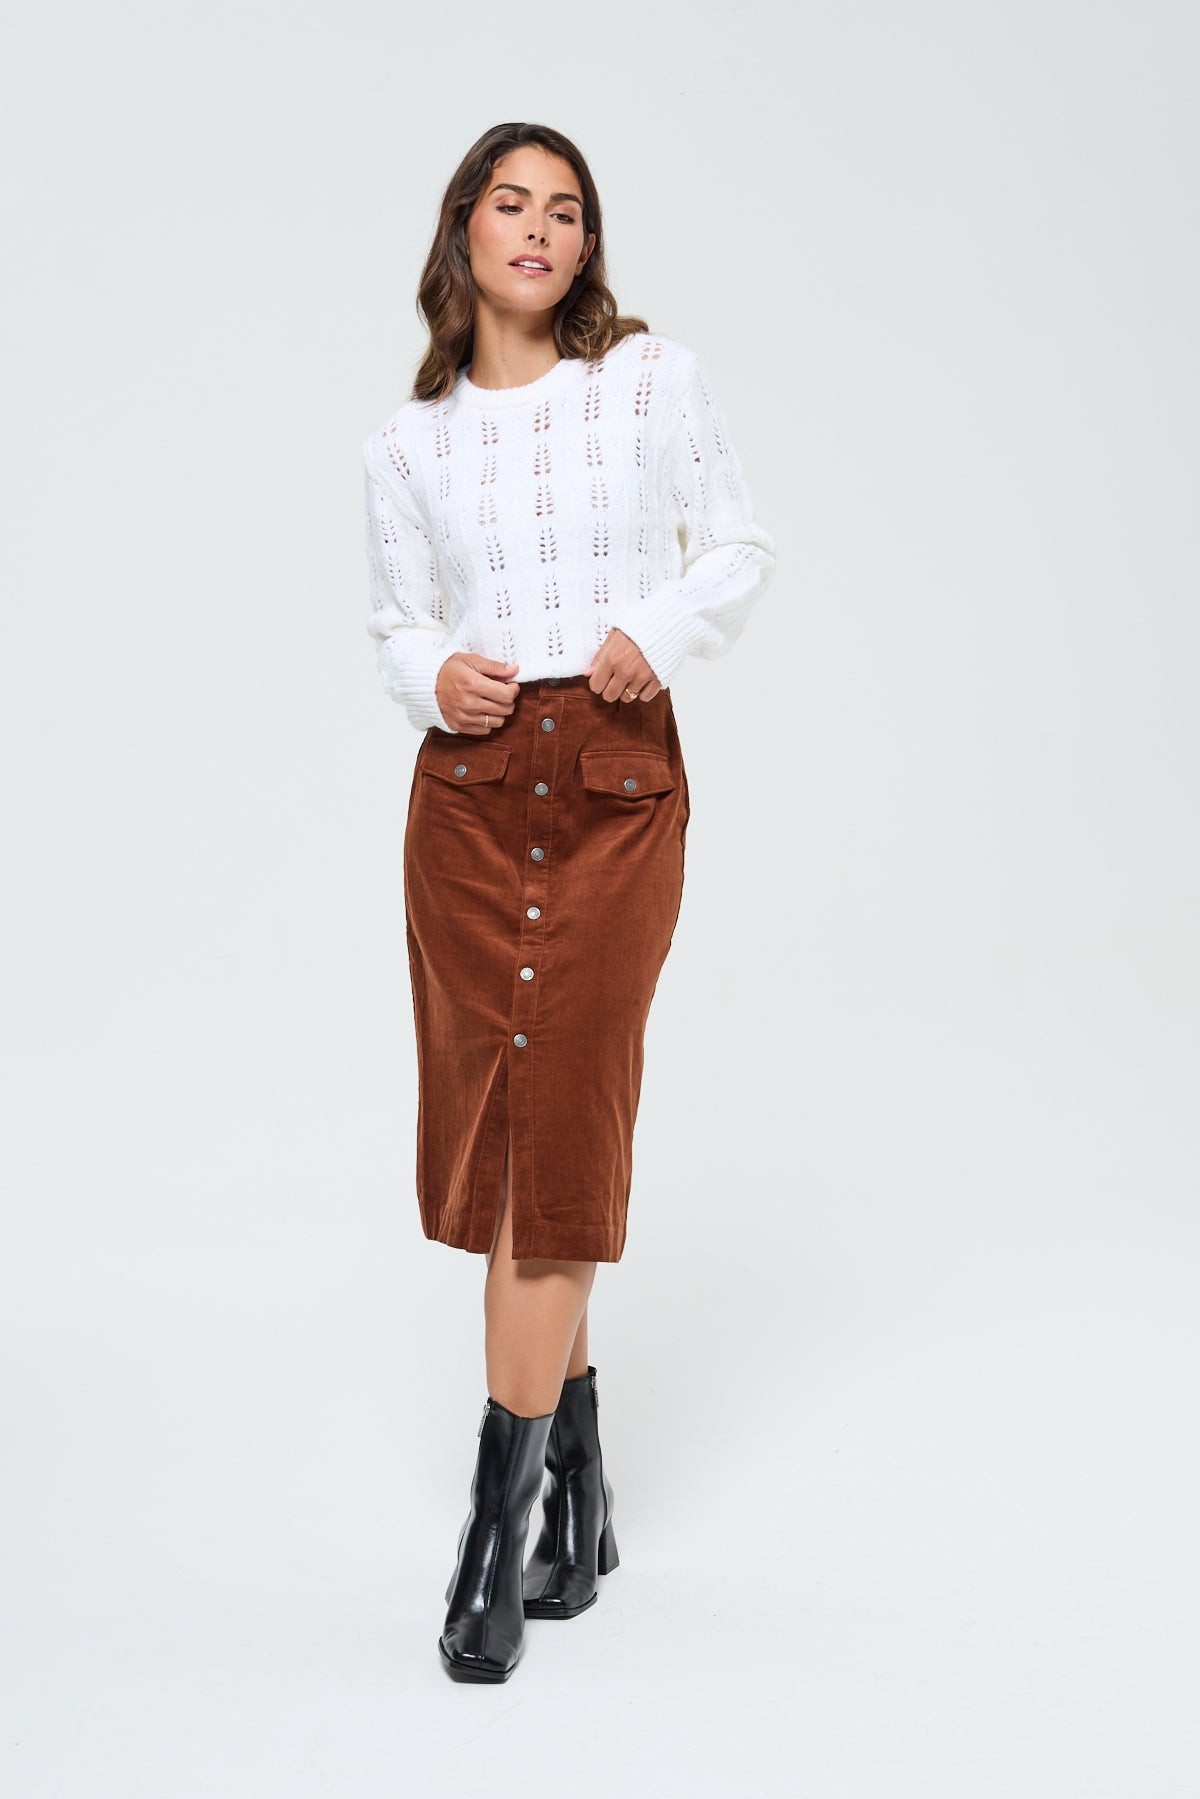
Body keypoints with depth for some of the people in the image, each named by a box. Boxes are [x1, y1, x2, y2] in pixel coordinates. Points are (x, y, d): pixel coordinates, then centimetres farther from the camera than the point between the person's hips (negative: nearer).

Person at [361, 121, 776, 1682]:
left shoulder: (659, 379, 4)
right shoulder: (410, 443, 9)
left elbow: (738, 551, 8)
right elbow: (397, 623, 15)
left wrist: (661, 631, -12)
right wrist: (434, 675, -8)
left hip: (621, 783, -2)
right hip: (468, 790, 2)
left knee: (563, 1126, -8)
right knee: (489, 1121, 4)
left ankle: (499, 1525, -1)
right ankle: (579, 1480, 21)